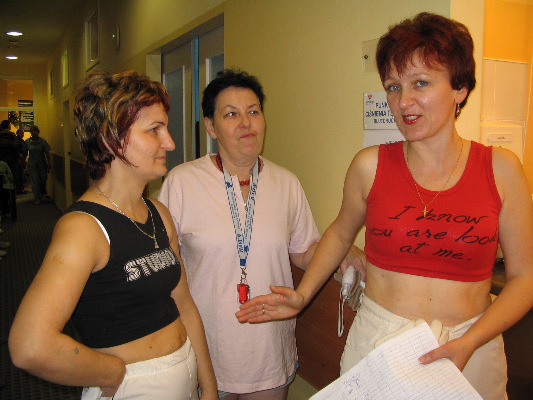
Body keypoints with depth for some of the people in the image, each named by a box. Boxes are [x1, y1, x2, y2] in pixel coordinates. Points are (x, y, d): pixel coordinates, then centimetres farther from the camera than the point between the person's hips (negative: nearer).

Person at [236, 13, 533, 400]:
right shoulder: (370, 165, -7)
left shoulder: (501, 168, -6)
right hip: (377, 341, 0)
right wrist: (302, 295, 5)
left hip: (469, 353, 1)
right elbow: (341, 233, 11)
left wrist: (469, 342, -13)